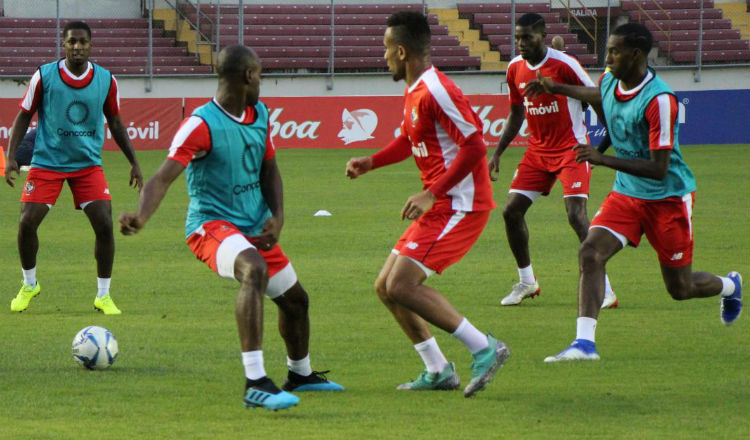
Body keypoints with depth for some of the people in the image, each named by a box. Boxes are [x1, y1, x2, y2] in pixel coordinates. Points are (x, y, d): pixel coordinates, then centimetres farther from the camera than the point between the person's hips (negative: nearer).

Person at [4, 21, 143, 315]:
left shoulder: (106, 80, -3)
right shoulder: (44, 76, -10)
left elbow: (115, 122, 11)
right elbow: (24, 115, 0)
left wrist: (134, 162, 9)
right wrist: (11, 156, -9)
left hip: (88, 163, 1)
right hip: (47, 161, -1)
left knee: (104, 225, -11)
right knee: (27, 223, -9)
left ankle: (103, 295, 4)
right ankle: (29, 285, 18)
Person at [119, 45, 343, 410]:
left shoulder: (260, 115, 6)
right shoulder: (202, 124, -20)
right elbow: (163, 177, -28)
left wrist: (277, 217, 0)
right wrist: (141, 216, -47)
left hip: (255, 227, 9)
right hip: (212, 225, -9)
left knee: (294, 299, 20)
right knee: (255, 270, -38)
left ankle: (300, 374, 50)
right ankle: (255, 384, -44)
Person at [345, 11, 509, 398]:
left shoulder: (435, 92, -18)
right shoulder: (413, 92, 14)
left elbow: (475, 146, -22)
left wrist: (431, 194, -23)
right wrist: (371, 162, 16)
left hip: (459, 206, -10)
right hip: (438, 207, 10)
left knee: (401, 285, -18)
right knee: (385, 287, 10)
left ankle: (483, 348, -14)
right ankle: (437, 370, 13)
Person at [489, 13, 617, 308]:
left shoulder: (563, 65, -17)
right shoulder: (515, 68, 3)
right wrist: (497, 153, 13)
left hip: (571, 149, -7)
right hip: (538, 150, 7)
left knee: (576, 214, -19)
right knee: (511, 211, 2)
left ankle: (604, 290, -14)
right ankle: (526, 282, 20)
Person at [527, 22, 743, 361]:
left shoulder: (659, 100, -27)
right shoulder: (610, 82, -4)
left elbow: (658, 168, -28)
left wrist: (604, 159, -36)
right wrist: (556, 88, 29)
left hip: (668, 198, -6)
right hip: (626, 194, 6)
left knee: (680, 288, 8)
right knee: (591, 254, -19)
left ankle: (729, 286, 43)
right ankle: (584, 342, -23)